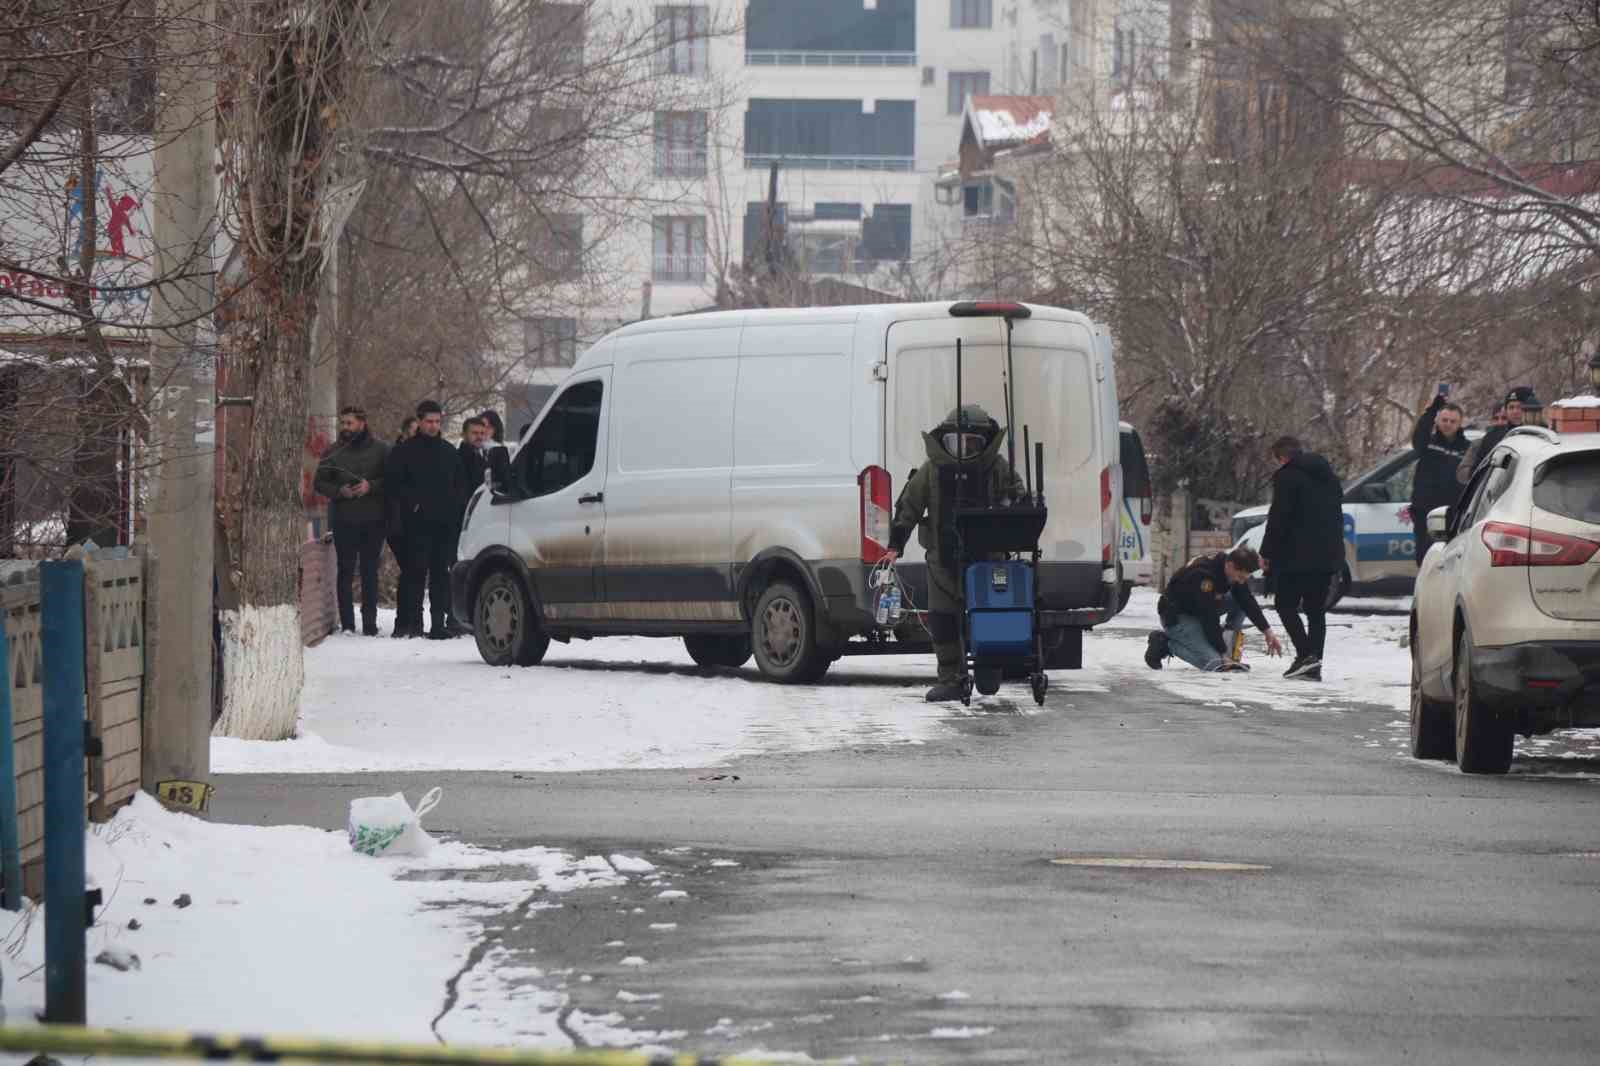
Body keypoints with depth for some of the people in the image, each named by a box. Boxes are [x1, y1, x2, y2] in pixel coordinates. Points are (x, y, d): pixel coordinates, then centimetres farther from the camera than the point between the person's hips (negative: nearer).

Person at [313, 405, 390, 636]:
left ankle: (370, 623, 6)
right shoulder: (333, 452, 8)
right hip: (343, 520, 1)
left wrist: (371, 486, -13)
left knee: (370, 572, 2)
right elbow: (319, 483, 9)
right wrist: (339, 491, -9)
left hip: (373, 521, -1)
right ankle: (347, 623, 1)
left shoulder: (380, 450, 4)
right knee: (345, 571, -1)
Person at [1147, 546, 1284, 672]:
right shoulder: (1204, 575, -33)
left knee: (1243, 600, -5)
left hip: (1197, 610, 9)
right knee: (1214, 662, -23)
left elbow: (1248, 602, 5)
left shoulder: (1236, 571, -7)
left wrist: (1267, 631, -1)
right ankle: (1165, 642, -5)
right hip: (1177, 616, -9)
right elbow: (1209, 619, -29)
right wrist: (1223, 653, -24)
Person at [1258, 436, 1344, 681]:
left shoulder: (1287, 477, -8)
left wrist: (1266, 552, -7)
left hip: (1296, 556, -7)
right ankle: (1314, 665, 3)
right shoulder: (1328, 476, 18)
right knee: (1316, 610, 9)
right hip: (1327, 557, 7)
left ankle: (1305, 654, -16)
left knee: (1286, 605, 0)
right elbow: (1338, 516, 22)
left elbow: (1278, 518, -13)